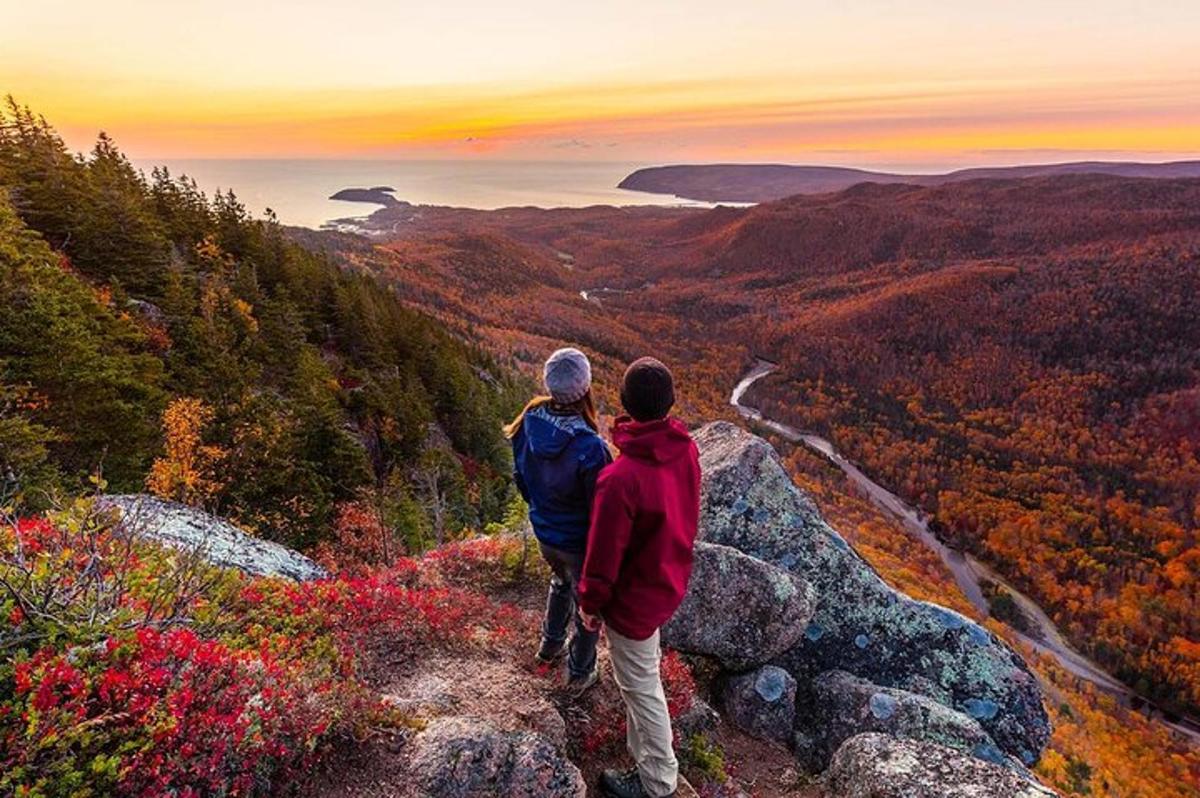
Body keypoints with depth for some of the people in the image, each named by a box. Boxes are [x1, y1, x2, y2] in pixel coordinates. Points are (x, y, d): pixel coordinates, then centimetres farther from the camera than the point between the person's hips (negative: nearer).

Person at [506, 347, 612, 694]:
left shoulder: (529, 422, -18)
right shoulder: (590, 448, -36)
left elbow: (520, 475, -1)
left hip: (543, 532, 6)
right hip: (580, 542, -5)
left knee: (560, 582, 35)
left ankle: (550, 645, 57)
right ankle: (580, 673, 44)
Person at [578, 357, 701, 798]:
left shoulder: (621, 479, -37)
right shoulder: (687, 449, -14)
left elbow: (605, 552, -24)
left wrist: (591, 603, -7)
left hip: (634, 596, -8)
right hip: (670, 579, 8)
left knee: (640, 686, 14)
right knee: (644, 665, 34)